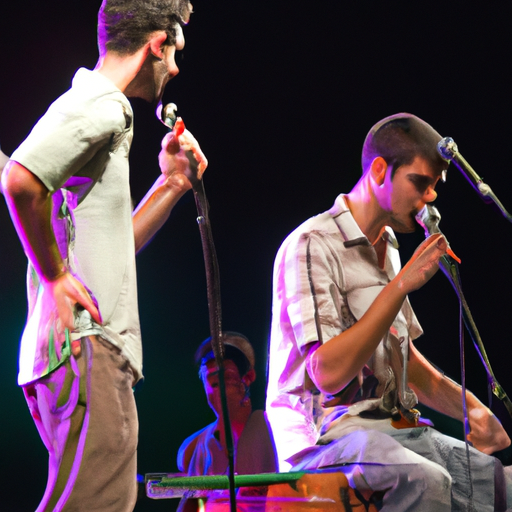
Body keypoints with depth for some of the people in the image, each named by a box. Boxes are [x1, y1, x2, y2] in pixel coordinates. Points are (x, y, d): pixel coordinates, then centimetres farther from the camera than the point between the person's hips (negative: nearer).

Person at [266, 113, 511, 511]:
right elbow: (328, 373, -19)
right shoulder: (312, 246, -10)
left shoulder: (387, 249, 18)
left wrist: (470, 408, 6)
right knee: (425, 479, -35)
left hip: (391, 427, 8)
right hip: (324, 434, -8)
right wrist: (401, 286, -19)